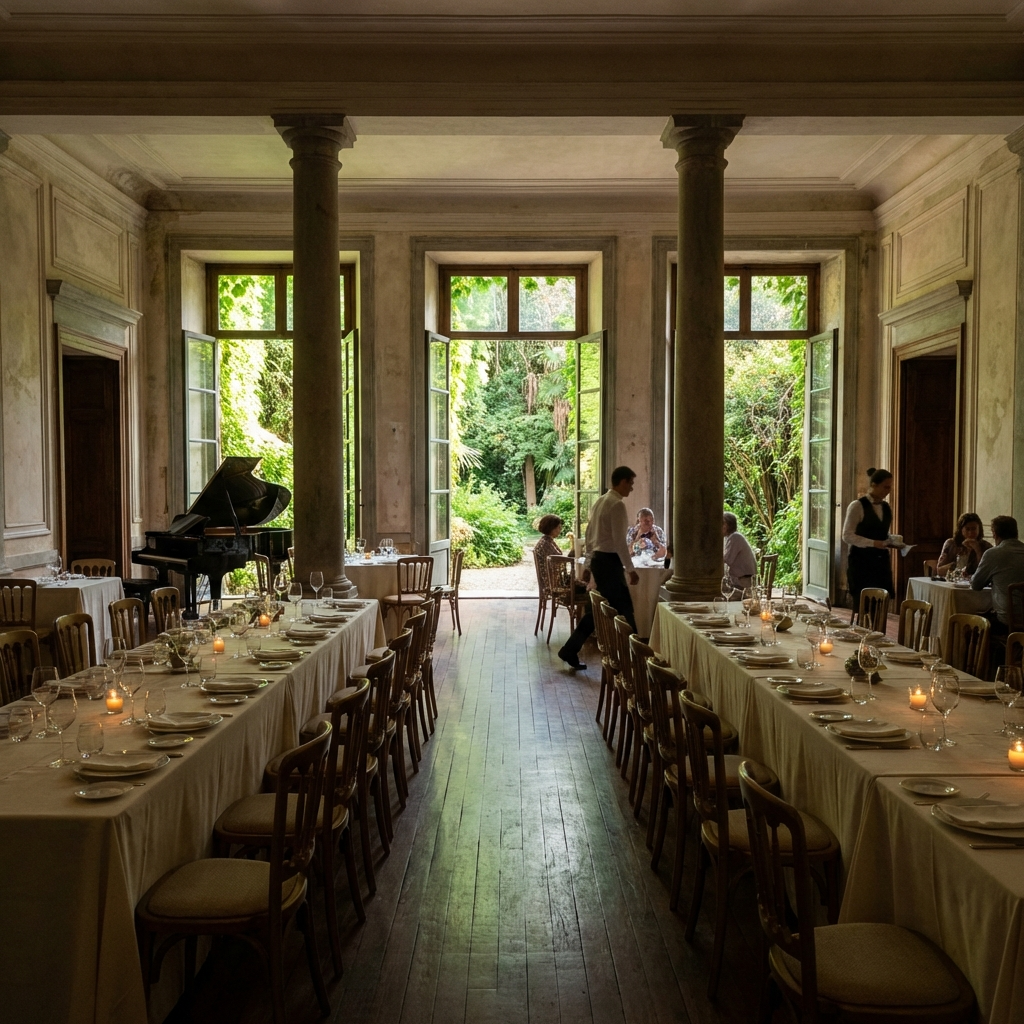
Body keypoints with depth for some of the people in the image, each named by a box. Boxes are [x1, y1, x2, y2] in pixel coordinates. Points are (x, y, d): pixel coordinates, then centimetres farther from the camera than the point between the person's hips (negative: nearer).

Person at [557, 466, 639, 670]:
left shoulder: (599, 502, 14)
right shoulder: (617, 505, -14)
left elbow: (590, 535, 17)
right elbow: (619, 541, -19)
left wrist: (589, 565, 21)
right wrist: (630, 569, -15)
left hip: (598, 559, 9)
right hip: (610, 561, -9)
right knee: (622, 609, -1)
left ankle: (570, 651, 13)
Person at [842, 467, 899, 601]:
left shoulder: (886, 507, 13)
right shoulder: (857, 506, -9)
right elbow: (847, 536, -12)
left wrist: (892, 540, 1)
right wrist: (873, 543, -21)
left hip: (881, 561, 6)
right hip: (861, 561, -6)